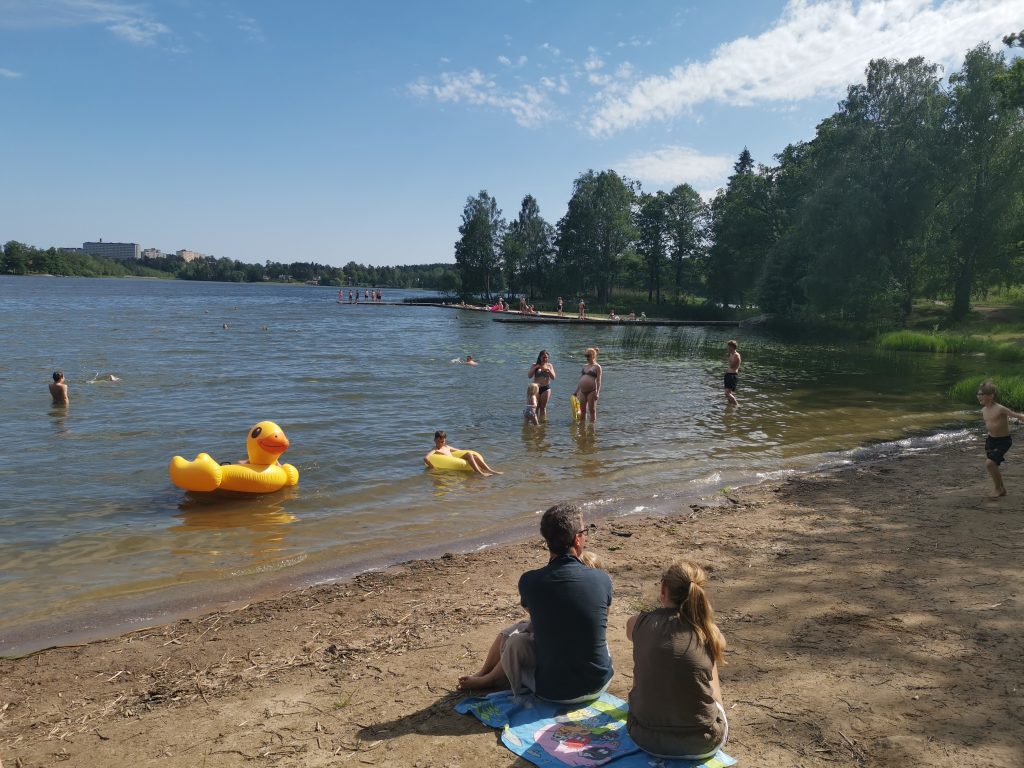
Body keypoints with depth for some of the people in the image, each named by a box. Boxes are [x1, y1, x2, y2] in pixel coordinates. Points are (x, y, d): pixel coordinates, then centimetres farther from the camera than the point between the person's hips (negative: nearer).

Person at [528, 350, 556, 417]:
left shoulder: (549, 366, 5)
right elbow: (529, 376, -6)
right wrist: (535, 368, -17)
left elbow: (553, 377, -1)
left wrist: (548, 370, -16)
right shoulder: (535, 365, 2)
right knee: (536, 407, -2)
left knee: (543, 407, 6)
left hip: (546, 388, 1)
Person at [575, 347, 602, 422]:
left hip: (591, 391, -6)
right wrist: (576, 391, 17)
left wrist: (597, 392, -15)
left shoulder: (596, 367, 0)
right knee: (583, 410, 10)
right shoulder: (584, 367, 19)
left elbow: (598, 381, -6)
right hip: (582, 391, 6)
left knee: (592, 410, 0)